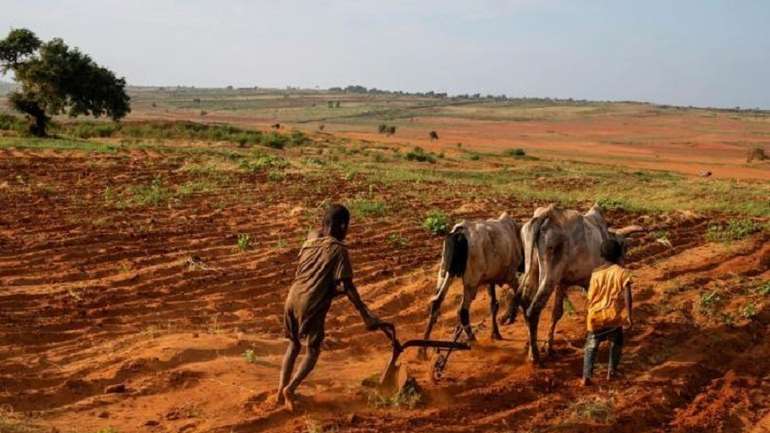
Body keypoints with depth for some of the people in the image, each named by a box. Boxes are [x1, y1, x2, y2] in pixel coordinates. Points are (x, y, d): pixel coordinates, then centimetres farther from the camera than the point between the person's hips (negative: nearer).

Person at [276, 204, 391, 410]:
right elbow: (347, 286, -13)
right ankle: (290, 389, -5)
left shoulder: (311, 240, 9)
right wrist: (365, 314, -10)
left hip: (293, 298, 6)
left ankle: (281, 390, 20)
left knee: (293, 345, 21)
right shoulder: (338, 250, -9)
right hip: (312, 304, -6)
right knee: (313, 350, 8)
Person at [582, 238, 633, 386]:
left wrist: (589, 309, 19)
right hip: (614, 316, -1)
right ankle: (611, 371, 25)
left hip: (596, 314, 1)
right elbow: (627, 296, -17)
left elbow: (591, 296, 2)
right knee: (616, 342, 25)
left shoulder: (596, 273, -2)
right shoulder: (623, 272, -8)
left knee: (591, 345, 10)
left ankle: (586, 376, -4)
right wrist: (629, 316, -17)